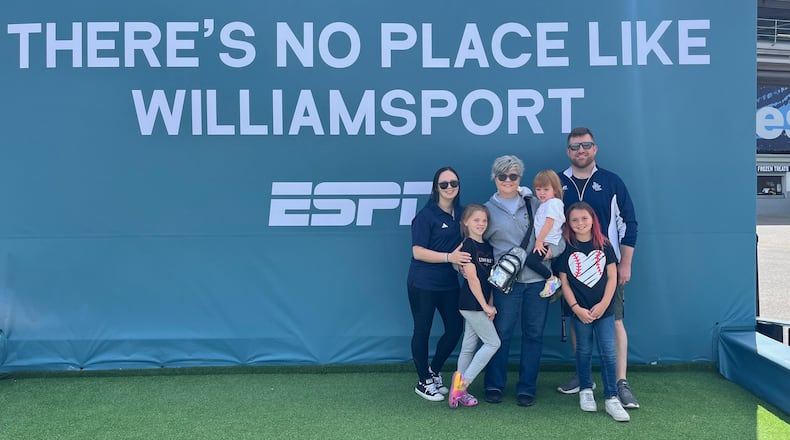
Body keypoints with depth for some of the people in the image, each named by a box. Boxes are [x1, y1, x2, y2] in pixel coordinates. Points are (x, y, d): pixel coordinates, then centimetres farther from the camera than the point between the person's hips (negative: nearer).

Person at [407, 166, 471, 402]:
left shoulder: (461, 213, 7)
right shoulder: (426, 215, -11)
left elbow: (466, 244, 21)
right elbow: (418, 252, -17)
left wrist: (465, 260, 3)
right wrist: (449, 257, -24)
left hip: (449, 283, 6)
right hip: (423, 284, -6)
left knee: (456, 328, 9)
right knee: (422, 331, 5)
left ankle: (433, 371, 30)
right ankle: (423, 382, 21)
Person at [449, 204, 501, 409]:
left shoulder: (488, 247, 13)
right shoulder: (467, 246, -11)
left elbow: (490, 279, 12)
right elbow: (472, 278, -14)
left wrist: (490, 305, 5)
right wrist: (484, 305, -13)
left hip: (482, 305, 8)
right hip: (471, 304, -8)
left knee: (469, 346, 10)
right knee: (493, 342, -6)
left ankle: (459, 389, 17)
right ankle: (463, 383, -1)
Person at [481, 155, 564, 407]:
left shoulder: (535, 204, 9)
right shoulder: (488, 209, 6)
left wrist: (551, 250, -10)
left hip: (537, 278, 2)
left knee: (533, 334, 7)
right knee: (501, 333, 0)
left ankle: (527, 389, 19)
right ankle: (494, 386, 18)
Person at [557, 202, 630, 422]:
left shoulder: (604, 245, 0)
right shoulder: (566, 248, -3)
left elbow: (612, 277, 0)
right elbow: (564, 282, -2)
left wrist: (603, 304, -9)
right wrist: (576, 308, -9)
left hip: (604, 309, 0)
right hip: (580, 310, 0)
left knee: (608, 353, -1)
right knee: (584, 351, 11)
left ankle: (612, 399, 5)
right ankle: (585, 391, 27)